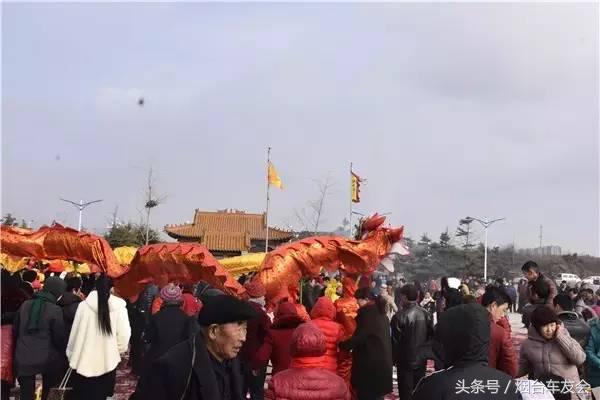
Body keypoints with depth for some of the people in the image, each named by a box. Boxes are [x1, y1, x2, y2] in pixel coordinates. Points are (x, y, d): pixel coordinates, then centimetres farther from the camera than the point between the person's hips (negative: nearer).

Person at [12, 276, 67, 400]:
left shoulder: (25, 305, 2)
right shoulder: (55, 310, -12)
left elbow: (15, 330, 10)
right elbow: (59, 337, -9)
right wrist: (62, 351, 10)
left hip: (23, 358, 3)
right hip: (46, 358, -3)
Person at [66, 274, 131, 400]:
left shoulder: (84, 305, -9)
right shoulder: (119, 308, -11)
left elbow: (74, 334, -2)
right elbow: (124, 337, -10)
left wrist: (71, 356, 12)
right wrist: (117, 351, 10)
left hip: (83, 362, 0)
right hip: (107, 364, 0)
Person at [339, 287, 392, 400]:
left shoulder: (368, 314, -17)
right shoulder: (381, 313, 11)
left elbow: (358, 338, -20)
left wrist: (341, 345, -5)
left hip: (370, 366, -9)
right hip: (382, 363, 9)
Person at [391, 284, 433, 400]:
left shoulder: (400, 316, -21)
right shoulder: (426, 314, -3)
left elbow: (395, 341, -15)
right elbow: (431, 336, 6)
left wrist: (394, 359, -1)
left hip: (406, 360, -5)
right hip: (421, 359, 5)